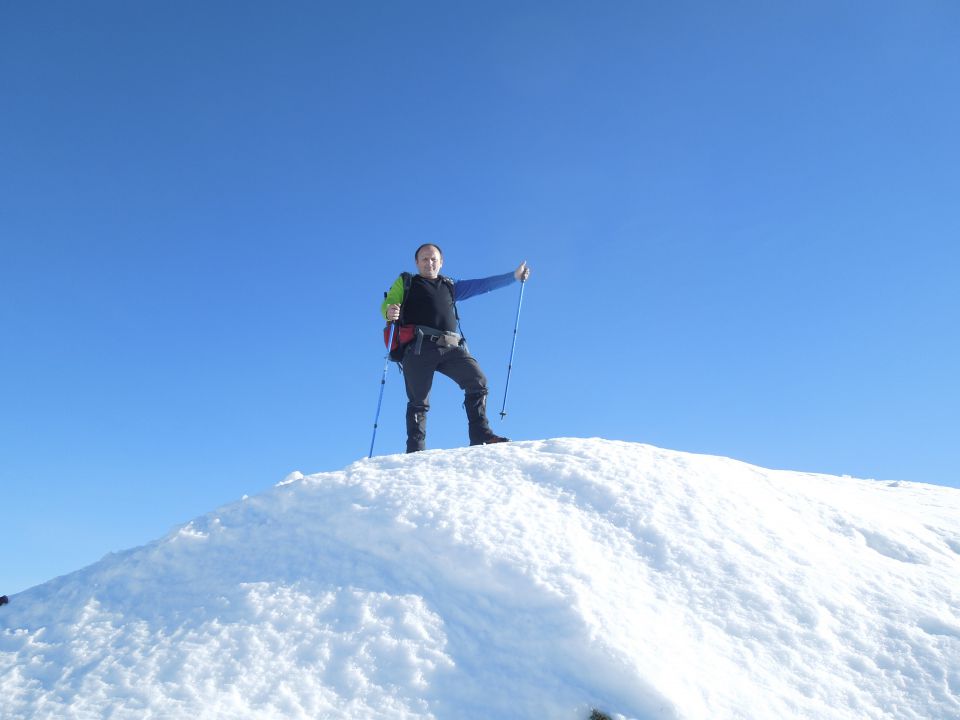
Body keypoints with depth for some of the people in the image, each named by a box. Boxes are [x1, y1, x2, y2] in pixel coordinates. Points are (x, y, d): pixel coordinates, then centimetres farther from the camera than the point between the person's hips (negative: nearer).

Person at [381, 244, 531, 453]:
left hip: (450, 348, 3)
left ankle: (481, 435, -11)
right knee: (418, 401, -7)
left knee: (478, 381, -14)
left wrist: (514, 276, 24)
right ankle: (415, 452, -6)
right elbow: (387, 304, 8)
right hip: (419, 347, -3)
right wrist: (389, 312, -17)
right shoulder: (405, 282, 22)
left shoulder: (450, 286, 32)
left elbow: (484, 285, 30)